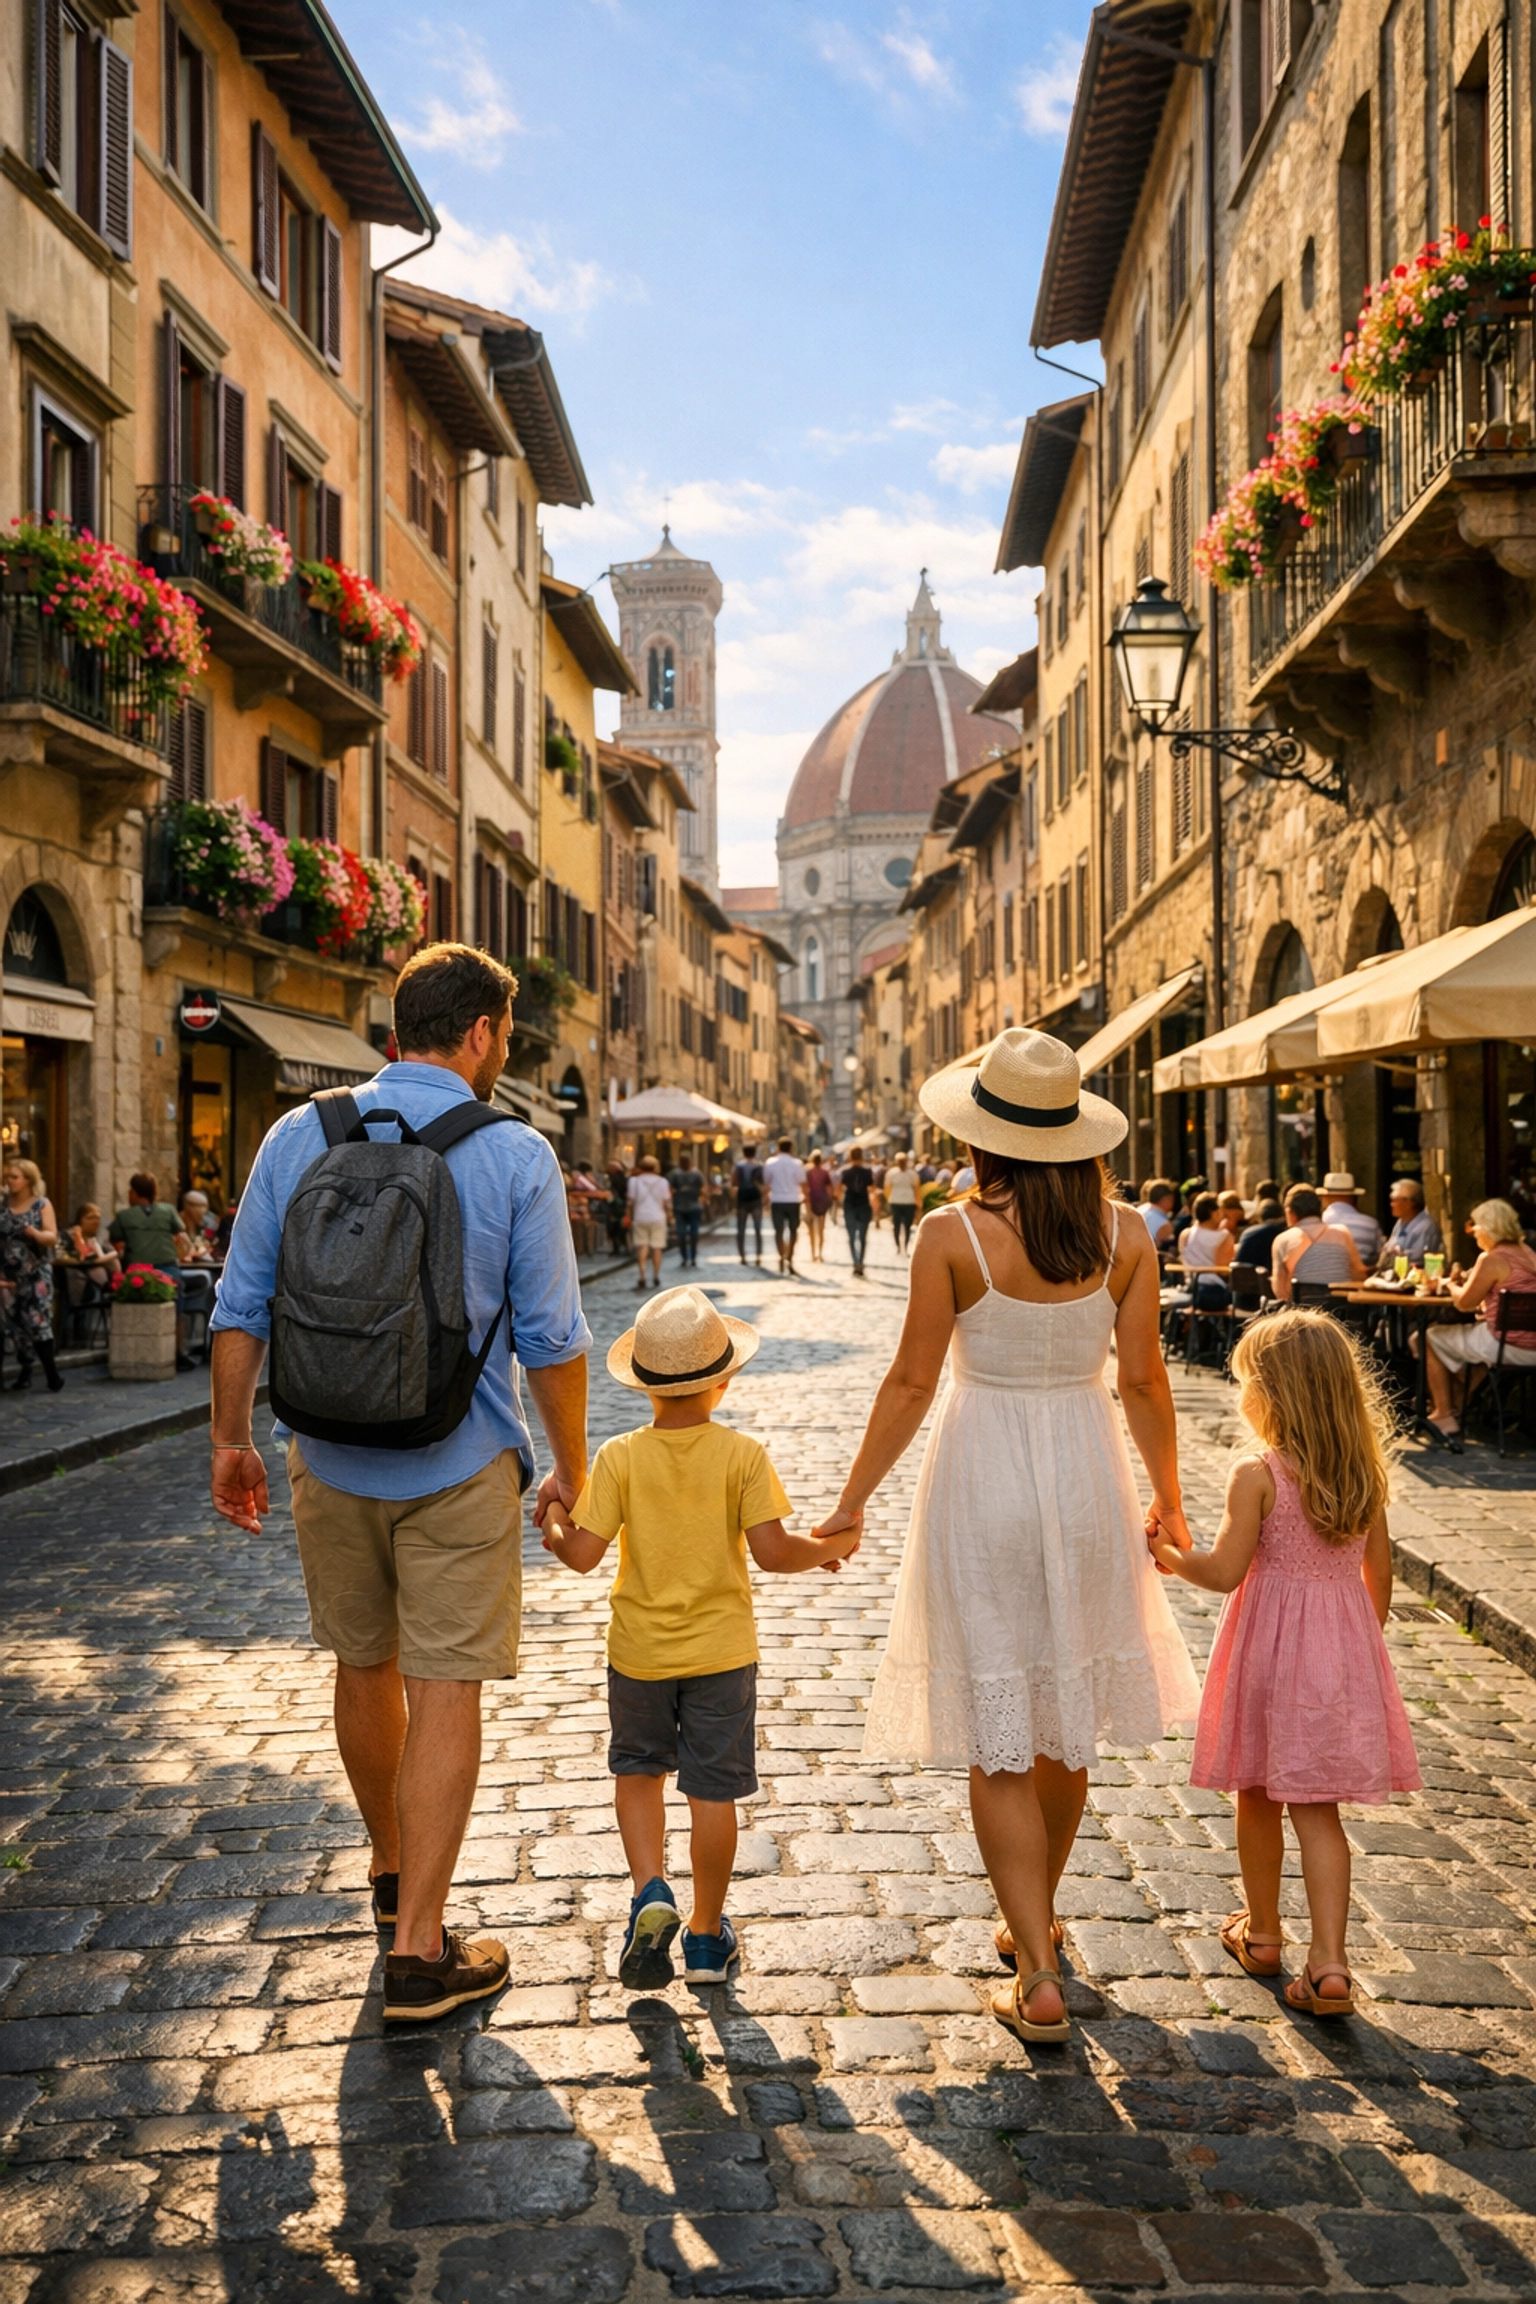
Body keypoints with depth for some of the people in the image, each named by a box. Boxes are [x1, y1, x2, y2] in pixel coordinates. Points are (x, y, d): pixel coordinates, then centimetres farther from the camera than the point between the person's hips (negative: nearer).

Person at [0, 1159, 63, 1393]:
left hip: (36, 1274, -4)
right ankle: (24, 1373, 12)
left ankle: (52, 1374, -8)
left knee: (38, 1322, -11)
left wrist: (33, 1232, -30)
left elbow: (53, 1238, -9)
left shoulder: (42, 1204, -3)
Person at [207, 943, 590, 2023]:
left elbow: (242, 1308, 1)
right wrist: (570, 1469, 3)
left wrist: (233, 1437, 12)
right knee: (446, 1692, 4)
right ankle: (420, 1951, 8)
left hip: (331, 1464, 4)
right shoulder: (516, 1155, -11)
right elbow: (551, 1338, -8)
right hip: (459, 1470, -4)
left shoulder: (300, 1135, -2)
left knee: (364, 1668, 21)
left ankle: (392, 1871, 42)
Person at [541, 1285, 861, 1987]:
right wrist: (828, 1548, 2)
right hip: (720, 1651, 0)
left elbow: (584, 1554, -12)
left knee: (637, 1769, 21)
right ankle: (706, 1934, 21)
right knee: (713, 1790, 10)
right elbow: (771, 1551, -16)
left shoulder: (619, 1457, -11)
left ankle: (651, 1895, 3)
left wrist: (554, 1533, 9)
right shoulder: (743, 1456, -12)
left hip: (639, 1651, 1)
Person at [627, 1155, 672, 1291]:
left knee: (642, 1246, 2)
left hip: (640, 1218, 0)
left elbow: (631, 1201, 0)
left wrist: (631, 1217, 10)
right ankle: (657, 1277, 11)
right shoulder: (662, 1182, 0)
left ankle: (642, 1276, -10)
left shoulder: (635, 1181, -1)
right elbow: (666, 1202, 2)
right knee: (657, 1247, 6)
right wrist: (668, 1213, 17)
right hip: (658, 1217, 0)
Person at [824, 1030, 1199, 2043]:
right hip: (1086, 1475, 4)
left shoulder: (952, 1236, -14)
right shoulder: (1125, 1231, -5)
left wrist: (853, 1501, 0)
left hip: (984, 1482, -4)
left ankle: (1039, 1977, 6)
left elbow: (912, 1382, -10)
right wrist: (1168, 1496, 11)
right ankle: (1034, 1921, 39)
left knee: (999, 1742, 6)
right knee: (1064, 1722, 21)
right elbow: (1143, 1376, -2)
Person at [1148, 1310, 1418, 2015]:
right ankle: (1329, 1962, 1)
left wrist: (1171, 1556, 2)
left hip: (1272, 1647, -4)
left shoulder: (1257, 1475, -17)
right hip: (1345, 1641, 4)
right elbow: (1379, 1571, 7)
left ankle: (1260, 1932, 31)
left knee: (1258, 1797, 15)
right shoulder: (1365, 1473, 0)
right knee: (1317, 1810, 8)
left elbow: (1226, 1572, -16)